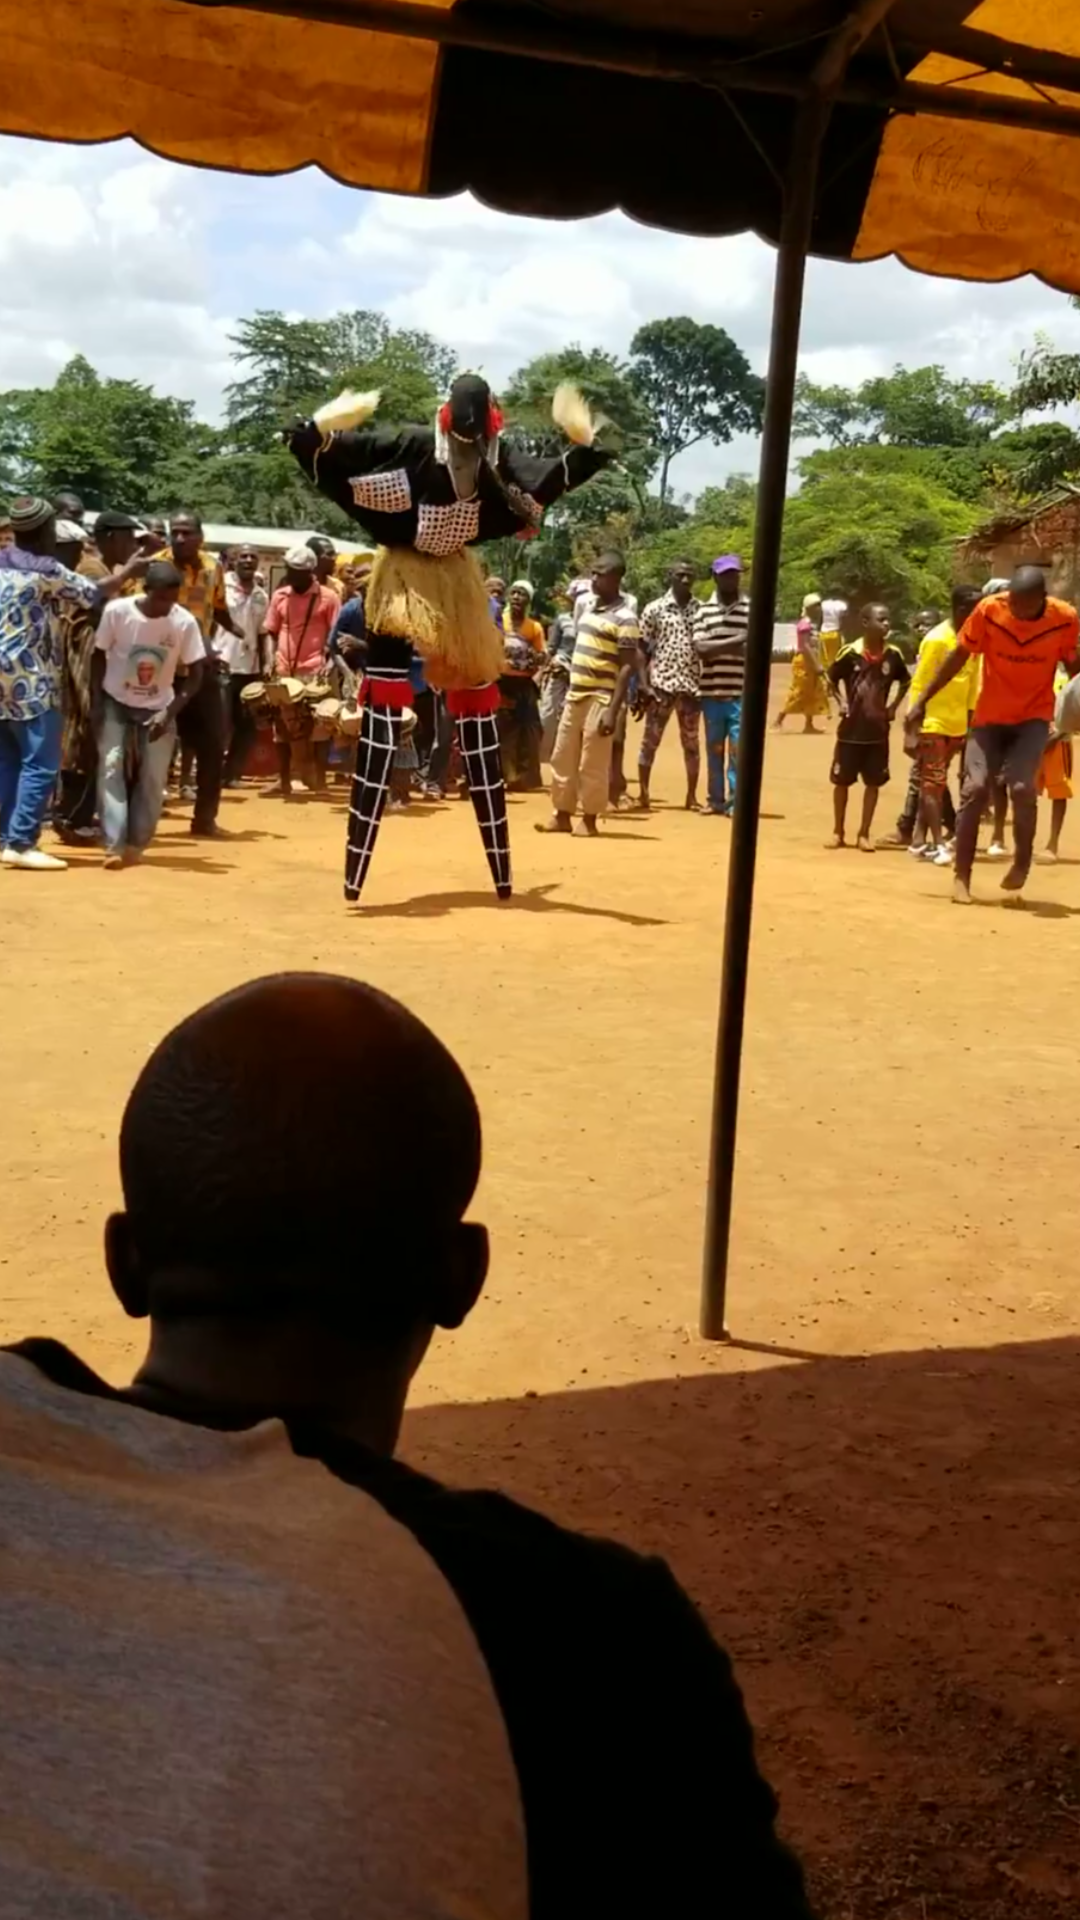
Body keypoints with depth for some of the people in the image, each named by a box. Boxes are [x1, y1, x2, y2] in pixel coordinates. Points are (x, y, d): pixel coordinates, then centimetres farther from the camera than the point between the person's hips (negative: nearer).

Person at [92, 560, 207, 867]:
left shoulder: (185, 622, -18)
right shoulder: (116, 611, -19)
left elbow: (195, 674, -9)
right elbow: (99, 656, -5)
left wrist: (170, 712, -19)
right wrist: (97, 702, -10)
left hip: (158, 708, 1)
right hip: (115, 703, -1)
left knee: (153, 778, -2)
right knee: (111, 767, -13)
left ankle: (136, 845, 13)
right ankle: (114, 845, -15)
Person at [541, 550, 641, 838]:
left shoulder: (624, 618, -12)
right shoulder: (586, 603, 11)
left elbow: (627, 667, -15)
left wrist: (613, 710, -21)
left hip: (600, 698, -8)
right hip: (575, 694, 8)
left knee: (593, 763, -3)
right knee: (563, 757, 11)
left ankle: (589, 819, 7)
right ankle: (562, 815, 19)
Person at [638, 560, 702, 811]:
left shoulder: (701, 609, 6)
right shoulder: (654, 609, 0)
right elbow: (642, 649, 0)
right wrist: (644, 684, -7)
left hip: (692, 686, 2)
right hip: (660, 685, -2)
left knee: (691, 742, 7)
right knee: (650, 740, 3)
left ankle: (691, 796, 14)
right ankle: (644, 793, 10)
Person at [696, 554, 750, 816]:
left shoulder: (752, 609, 2)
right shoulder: (704, 609, 5)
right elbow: (701, 649, -5)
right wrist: (733, 642, -13)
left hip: (741, 692, -2)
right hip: (712, 691, 2)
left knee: (738, 747, -5)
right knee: (714, 747, 10)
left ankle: (736, 800, 0)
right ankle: (716, 799, 19)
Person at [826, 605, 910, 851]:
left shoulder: (893, 654, -4)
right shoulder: (850, 652, -10)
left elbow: (904, 681, 14)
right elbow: (831, 678, 6)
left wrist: (893, 705, 3)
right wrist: (842, 701, -4)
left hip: (878, 731, 2)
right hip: (851, 729, -2)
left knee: (873, 783, 4)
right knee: (842, 780, 6)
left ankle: (864, 834, 13)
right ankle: (838, 832, 19)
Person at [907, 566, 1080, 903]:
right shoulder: (989, 610, -17)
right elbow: (958, 656, -4)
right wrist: (923, 700, -2)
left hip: (1033, 717, -1)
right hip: (990, 715, 1)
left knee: (1022, 786, -20)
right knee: (975, 788, -8)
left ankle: (1022, 862, 5)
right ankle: (962, 876, 4)